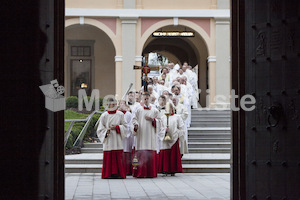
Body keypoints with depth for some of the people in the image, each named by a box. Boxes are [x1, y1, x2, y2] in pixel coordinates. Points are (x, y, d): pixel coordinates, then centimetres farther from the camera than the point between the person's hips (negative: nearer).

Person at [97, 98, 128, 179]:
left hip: (117, 139, 1)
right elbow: (100, 129, 4)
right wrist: (106, 132, -15)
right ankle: (108, 174, 1)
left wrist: (116, 127, -9)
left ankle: (118, 173, 2)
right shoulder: (104, 116, 4)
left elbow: (125, 126, 7)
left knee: (118, 156, -2)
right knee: (108, 157, -3)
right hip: (108, 140, -1)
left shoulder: (120, 114, 5)